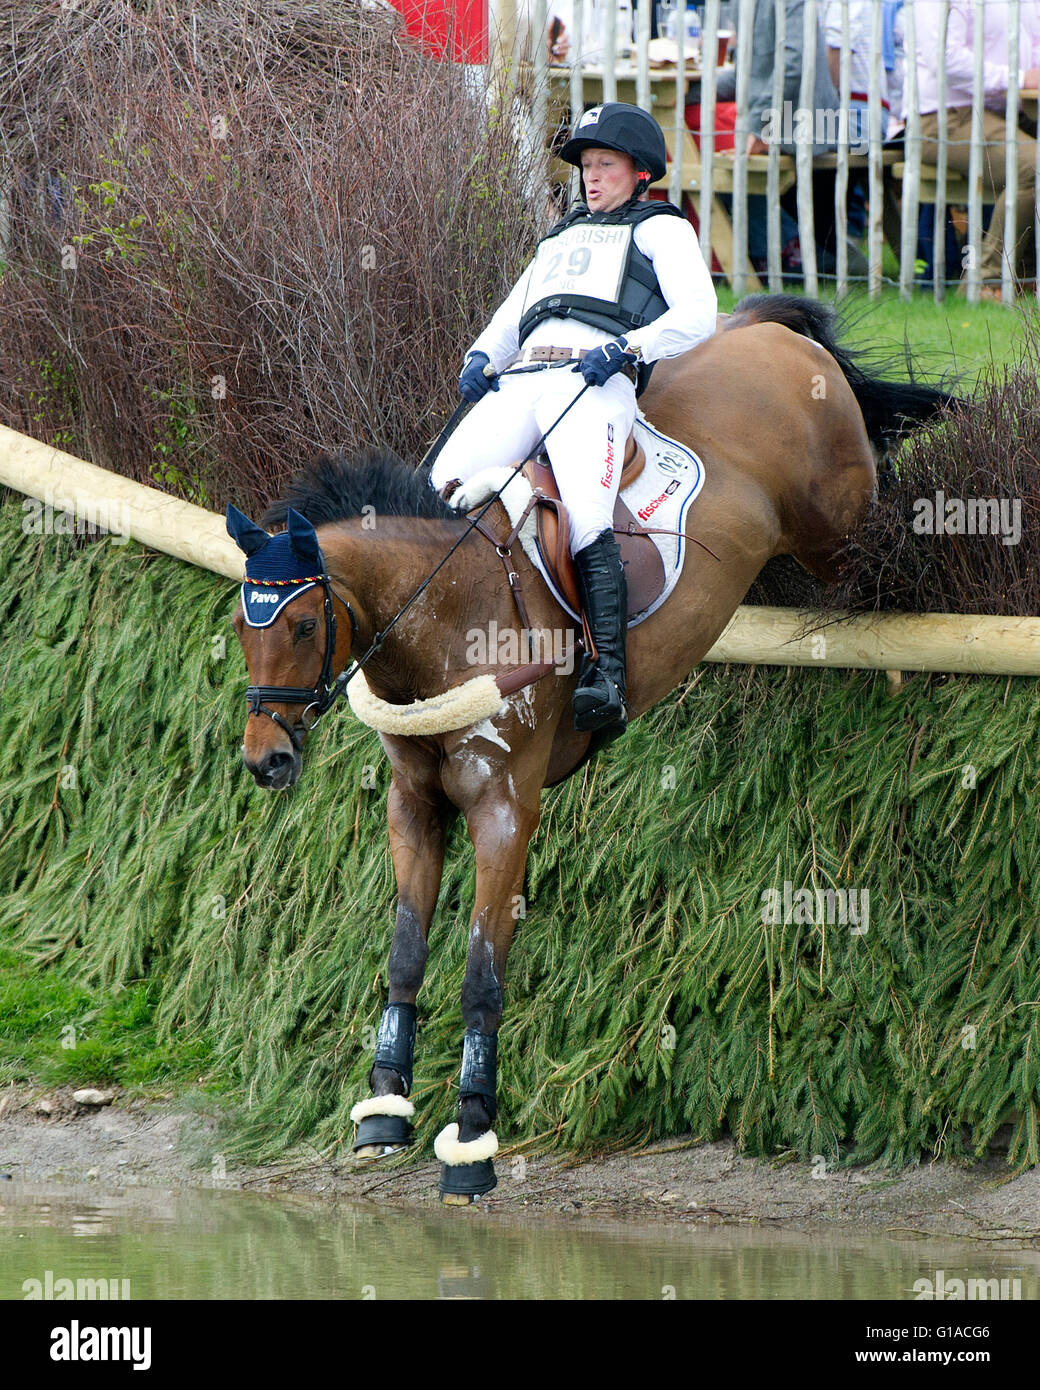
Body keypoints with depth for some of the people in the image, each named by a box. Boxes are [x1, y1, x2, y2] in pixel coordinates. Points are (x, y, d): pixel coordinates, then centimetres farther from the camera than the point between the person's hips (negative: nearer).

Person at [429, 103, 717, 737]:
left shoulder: (661, 229, 17)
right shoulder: (562, 239, 36)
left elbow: (698, 315, 1)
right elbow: (509, 320, 32)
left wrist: (626, 348, -14)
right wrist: (480, 359, 9)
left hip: (596, 386, -6)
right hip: (519, 380, 6)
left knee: (587, 519, -29)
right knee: (442, 491, -19)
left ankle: (608, 680, -35)